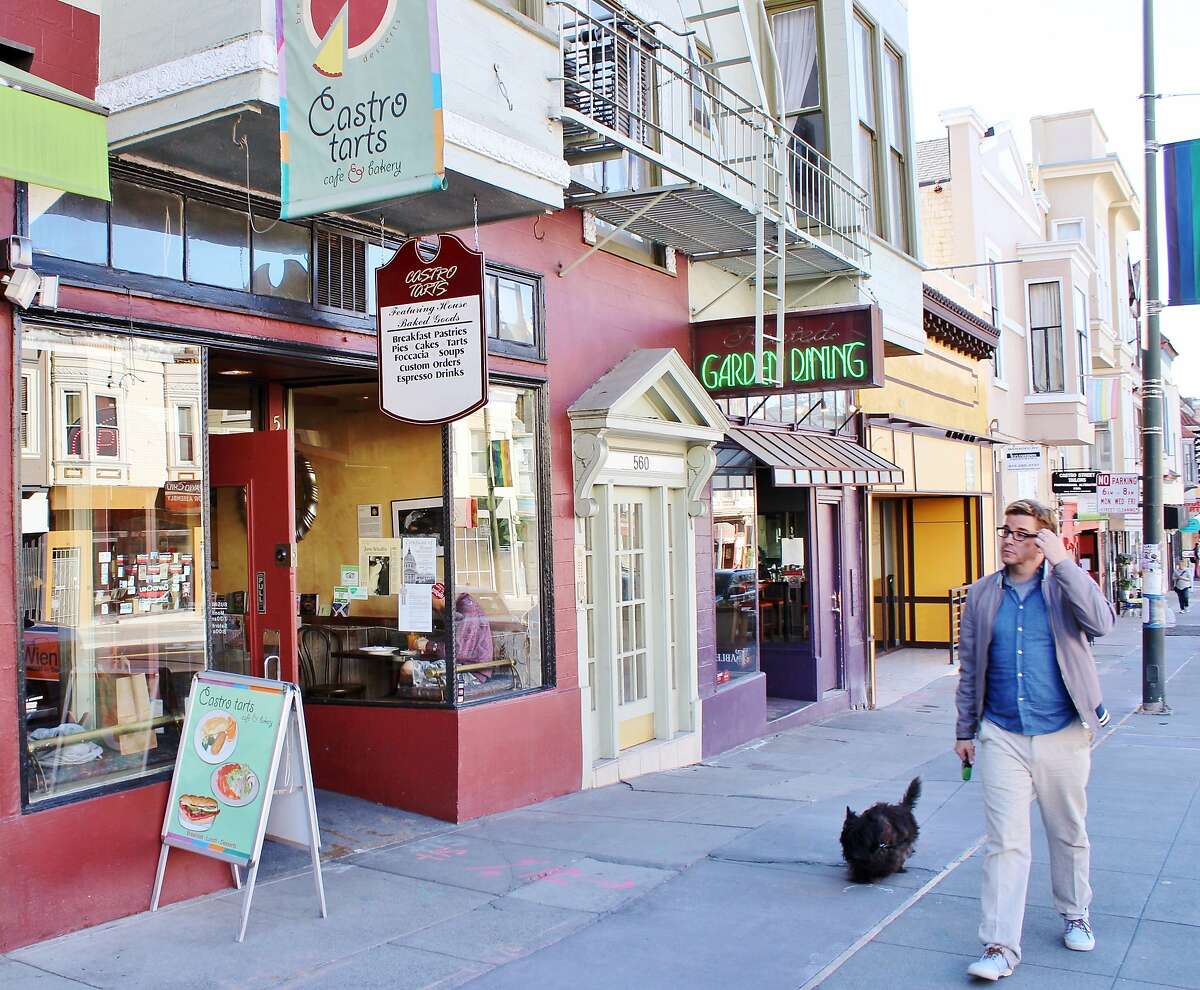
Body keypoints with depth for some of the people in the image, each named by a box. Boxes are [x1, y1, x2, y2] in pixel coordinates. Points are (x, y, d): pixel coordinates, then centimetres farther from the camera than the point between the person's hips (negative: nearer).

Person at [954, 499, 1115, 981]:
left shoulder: (1064, 585, -2)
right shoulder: (982, 594, 4)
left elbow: (1101, 622, -24)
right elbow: (969, 667, 9)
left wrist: (1062, 562, -25)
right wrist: (964, 730, 10)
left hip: (1063, 735, 0)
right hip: (1002, 737, 1)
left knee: (1069, 834, 16)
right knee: (1005, 842, -4)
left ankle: (1074, 916, 38)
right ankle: (1000, 946, 0)